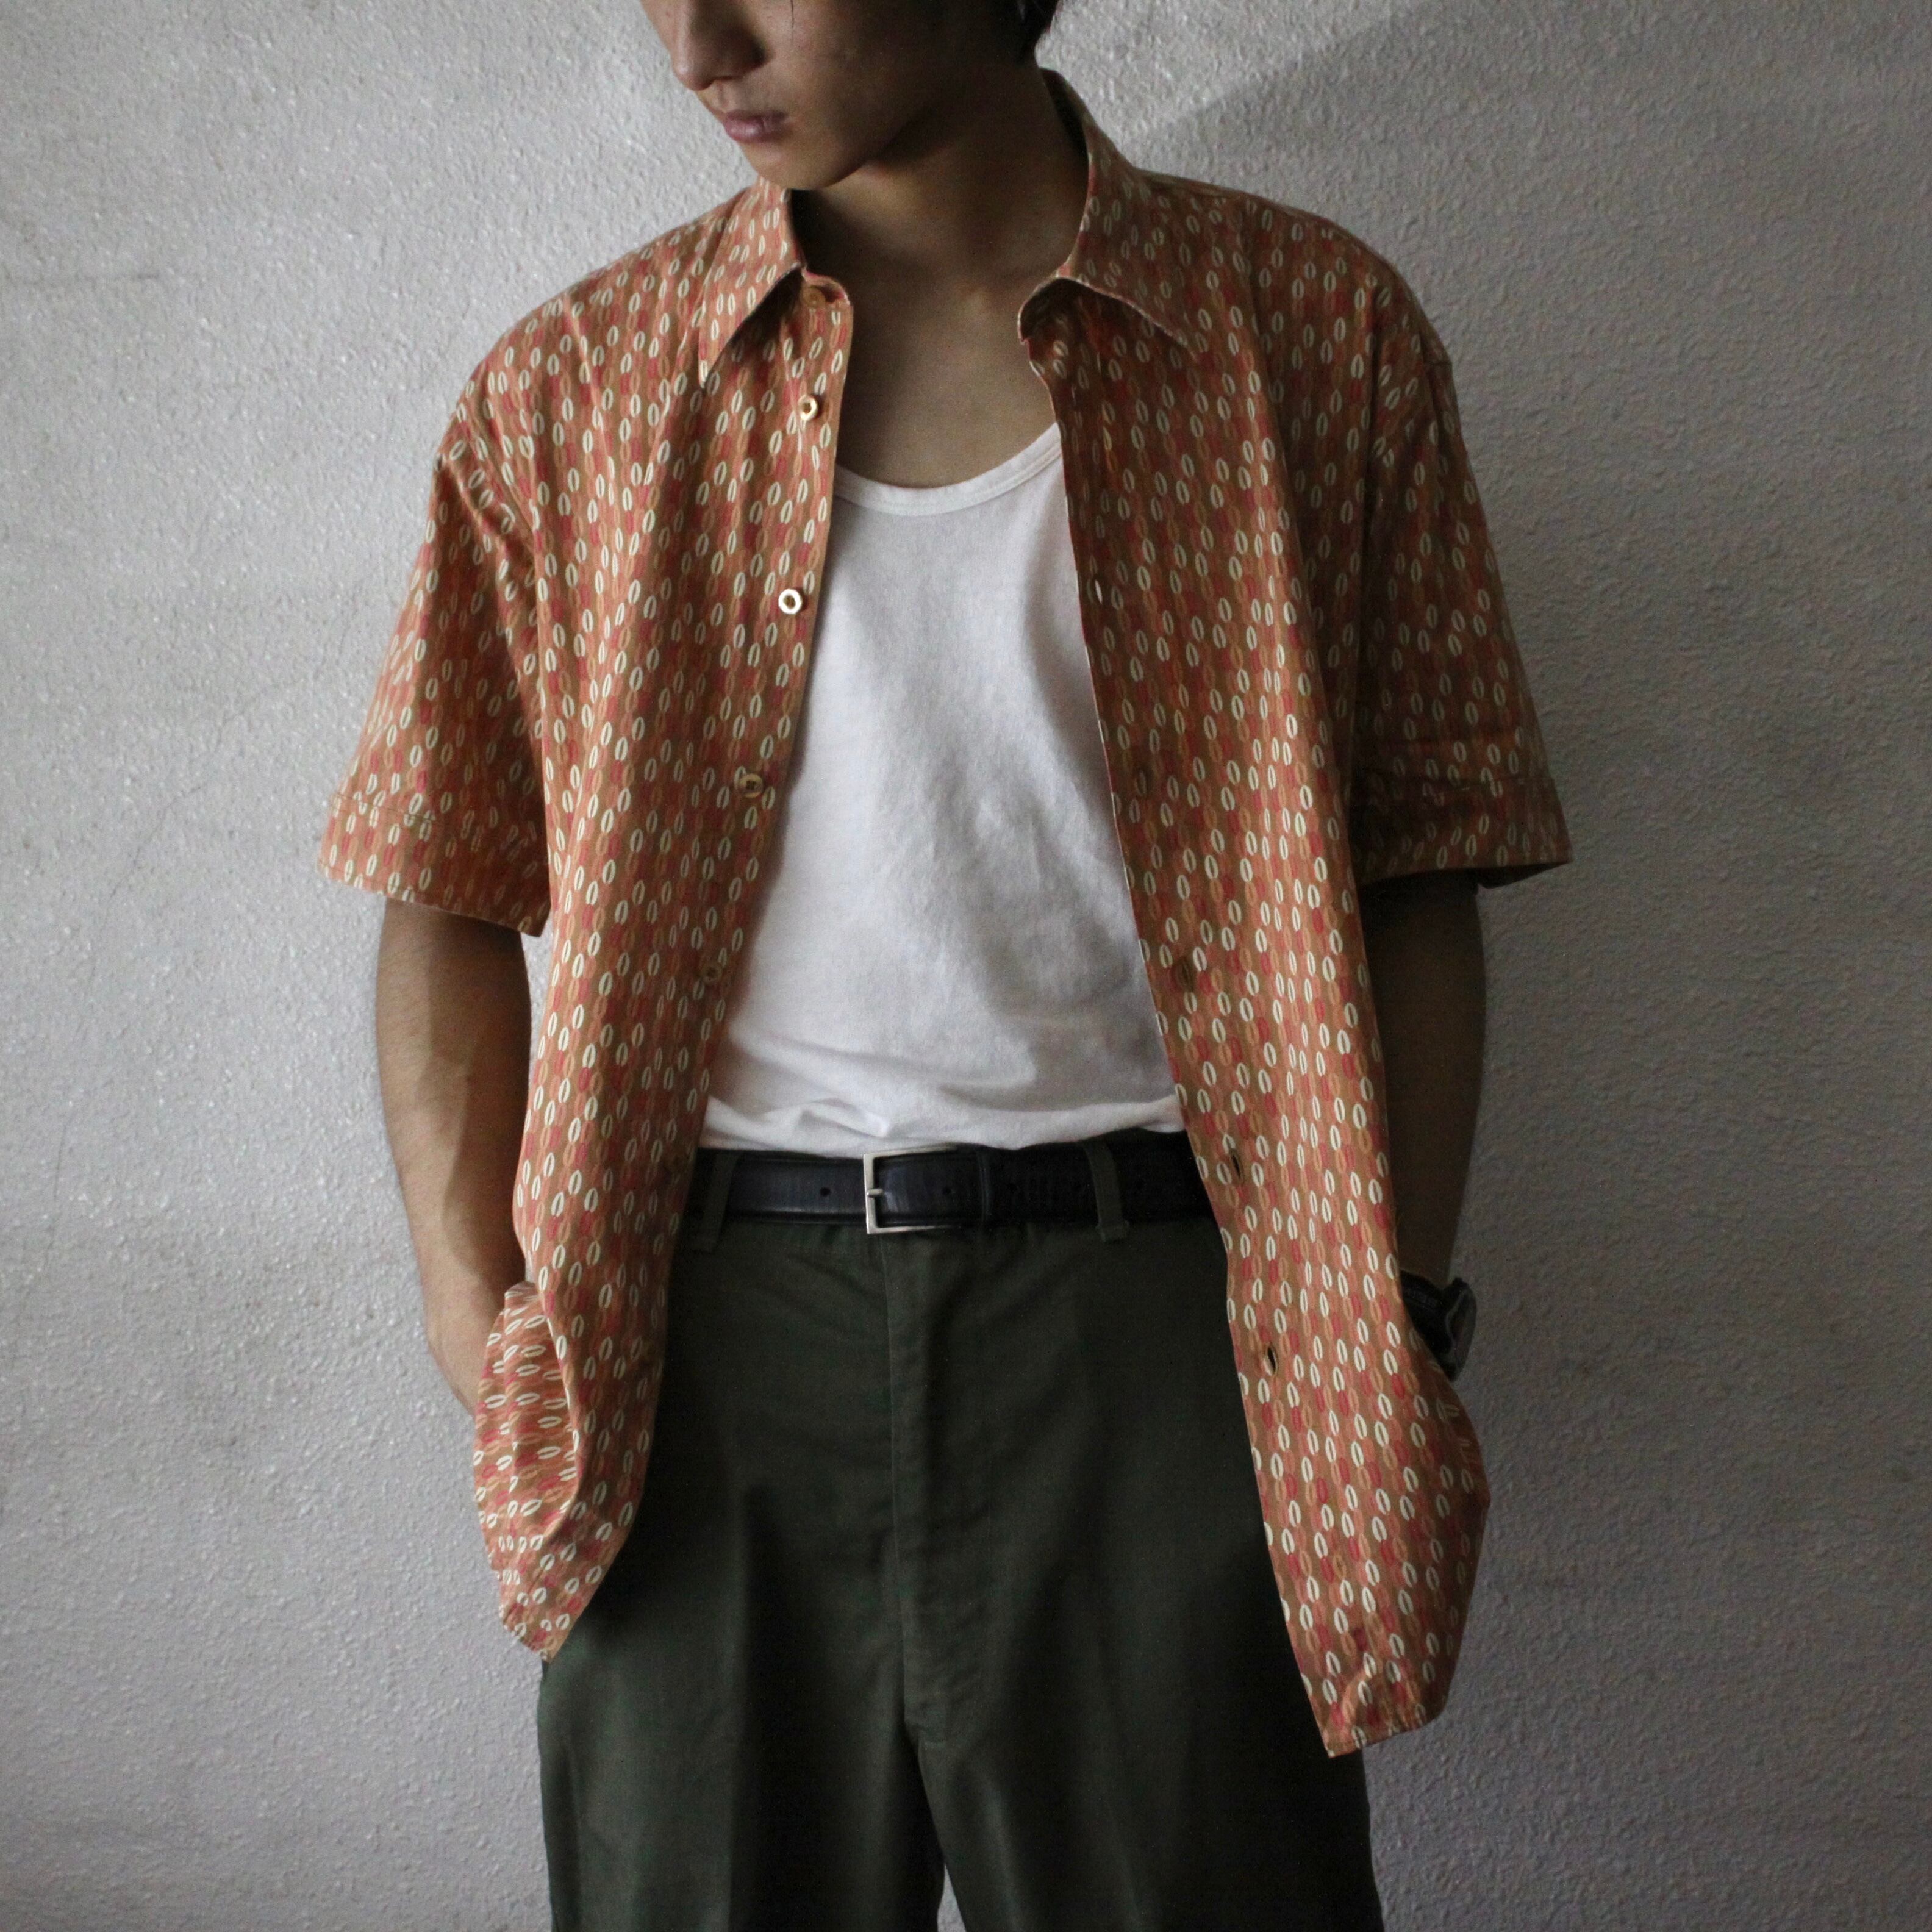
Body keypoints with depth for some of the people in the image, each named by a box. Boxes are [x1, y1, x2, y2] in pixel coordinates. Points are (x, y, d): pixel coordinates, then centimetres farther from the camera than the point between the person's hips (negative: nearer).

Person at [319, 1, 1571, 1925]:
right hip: (710, 1320, 2)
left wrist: (1398, 1337, -2)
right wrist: (482, 1334, -1)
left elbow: (1409, 881, 4)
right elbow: (447, 901, 9)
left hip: (1154, 1318, -1)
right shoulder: (573, 388, 6)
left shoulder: (1310, 329, 3)